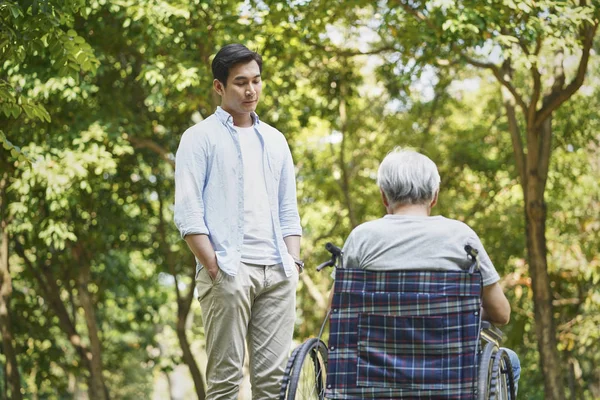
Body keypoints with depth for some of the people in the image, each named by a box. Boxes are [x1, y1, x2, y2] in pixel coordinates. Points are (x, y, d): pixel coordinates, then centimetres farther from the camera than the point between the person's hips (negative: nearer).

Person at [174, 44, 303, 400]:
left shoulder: (275, 140, 20)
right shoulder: (200, 138, 4)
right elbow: (188, 213, -4)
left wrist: (294, 263, 6)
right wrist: (216, 269, -12)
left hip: (277, 275, 5)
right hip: (229, 272, -4)